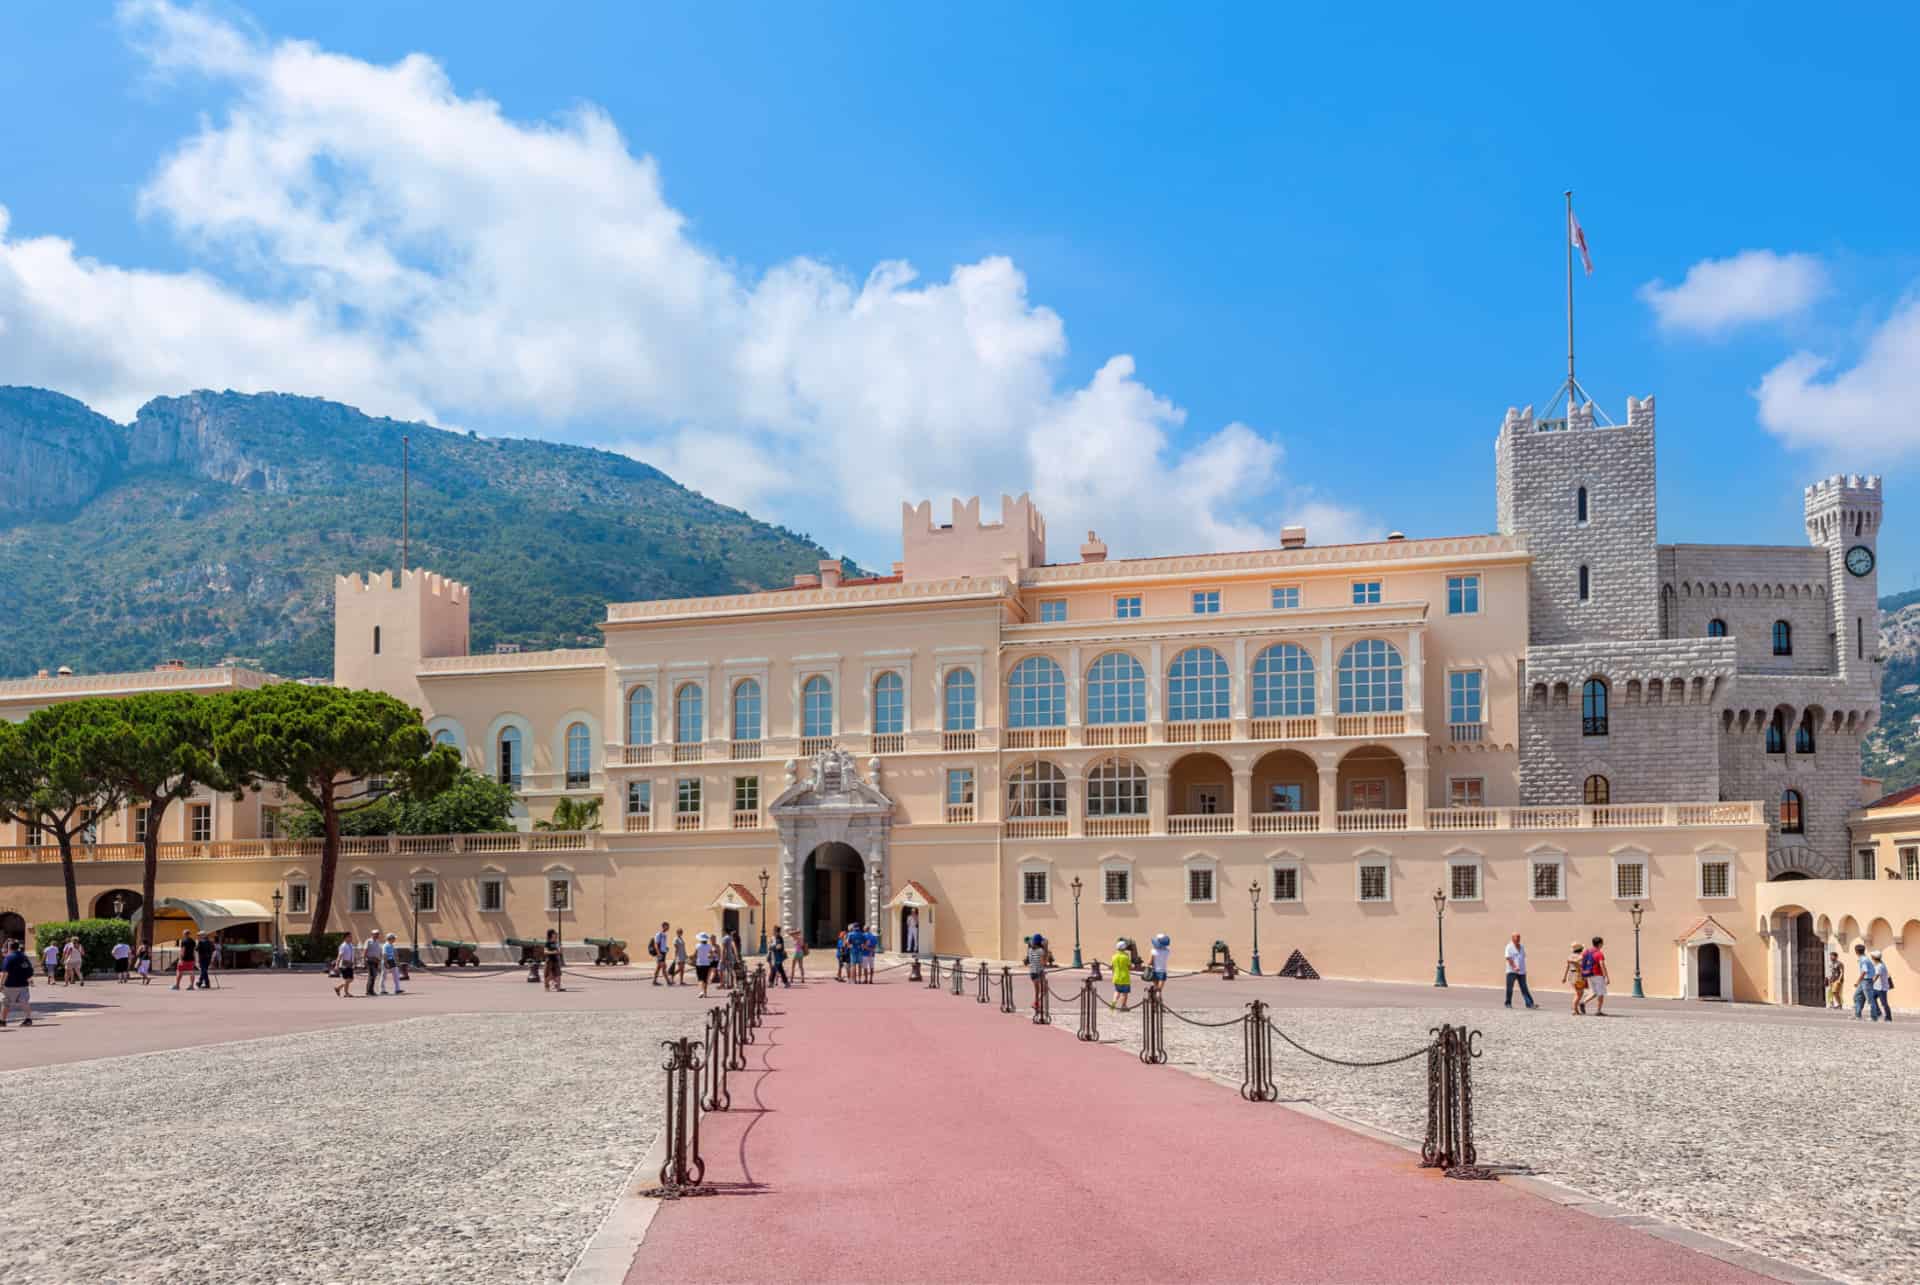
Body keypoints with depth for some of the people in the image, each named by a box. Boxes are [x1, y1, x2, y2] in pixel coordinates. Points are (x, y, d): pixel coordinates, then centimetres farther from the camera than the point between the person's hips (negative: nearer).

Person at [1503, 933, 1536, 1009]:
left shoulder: (1522, 947, 14)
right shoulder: (1509, 947, -5)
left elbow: (1523, 958, 21)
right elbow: (1508, 958, -15)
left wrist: (1524, 969, 17)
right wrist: (1514, 967, -26)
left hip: (1521, 971, 5)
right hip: (1511, 971, -5)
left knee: (1524, 988, 2)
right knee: (1509, 988, -2)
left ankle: (1530, 1003, -1)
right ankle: (1508, 1003, 9)